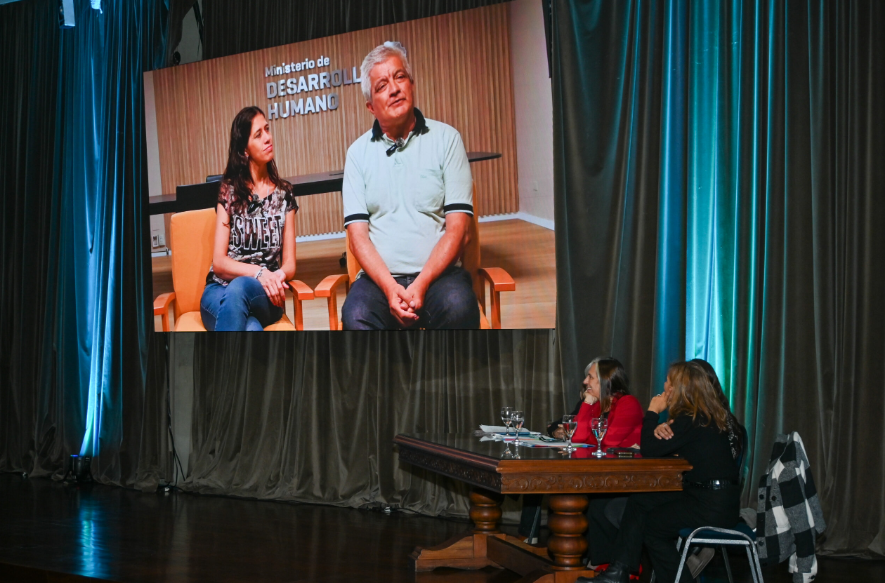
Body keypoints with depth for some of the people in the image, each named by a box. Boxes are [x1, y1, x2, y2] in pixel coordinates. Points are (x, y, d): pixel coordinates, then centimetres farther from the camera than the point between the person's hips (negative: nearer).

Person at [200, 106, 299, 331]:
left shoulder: (283, 194, 13)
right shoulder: (229, 191, 7)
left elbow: (290, 264, 10)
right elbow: (219, 262, -1)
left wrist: (279, 276, -16)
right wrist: (259, 273, -20)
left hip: (265, 296, 1)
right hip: (221, 290, -1)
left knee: (239, 288, -40)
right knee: (251, 330, -39)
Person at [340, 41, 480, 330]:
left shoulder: (446, 138, 6)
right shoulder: (358, 152, 11)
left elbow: (457, 227, -2)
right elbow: (358, 233, 3)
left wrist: (421, 285, -15)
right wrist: (390, 288, -15)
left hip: (438, 272, -1)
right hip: (379, 276, 1)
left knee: (459, 307, -34)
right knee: (355, 316, -32)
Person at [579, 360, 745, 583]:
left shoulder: (692, 420, -18)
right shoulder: (704, 415, 12)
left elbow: (650, 450, -16)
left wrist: (653, 412, -6)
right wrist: (663, 431, -4)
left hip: (713, 504, -10)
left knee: (652, 524, 5)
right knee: (639, 502, 9)